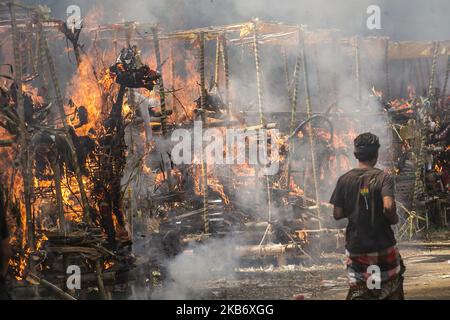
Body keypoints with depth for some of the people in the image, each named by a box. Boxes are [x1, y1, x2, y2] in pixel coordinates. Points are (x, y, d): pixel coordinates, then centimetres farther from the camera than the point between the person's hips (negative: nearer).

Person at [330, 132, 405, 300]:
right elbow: (388, 206, -25)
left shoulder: (345, 180, 0)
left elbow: (337, 214, 0)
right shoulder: (383, 178, -9)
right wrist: (393, 219, -5)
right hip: (383, 245, -2)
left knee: (357, 291, 5)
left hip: (355, 247, 2)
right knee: (392, 286, 16)